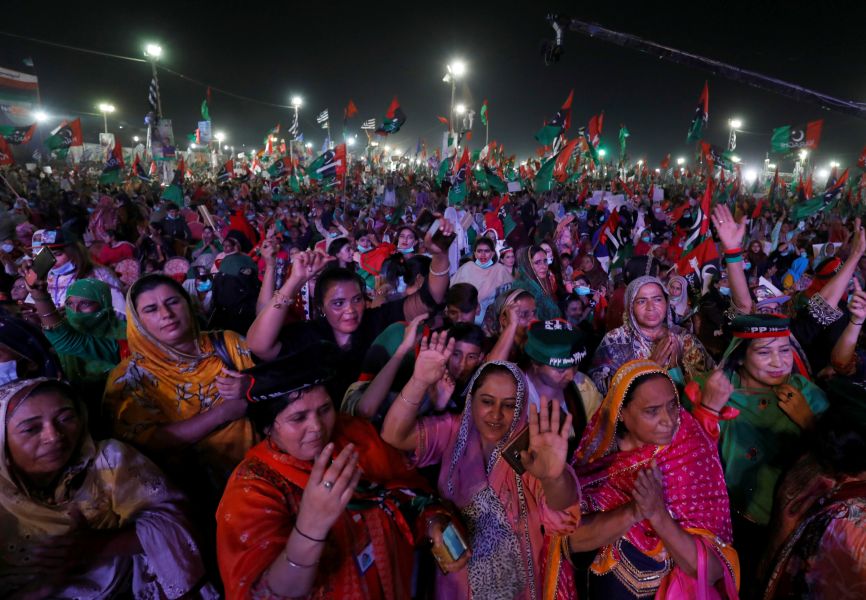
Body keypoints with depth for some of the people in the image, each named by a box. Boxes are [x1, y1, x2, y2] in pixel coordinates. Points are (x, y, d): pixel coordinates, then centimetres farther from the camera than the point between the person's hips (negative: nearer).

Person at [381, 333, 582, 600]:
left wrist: (553, 477, -58)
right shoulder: (453, 431, -13)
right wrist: (420, 382, -42)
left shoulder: (528, 448, -19)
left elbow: (562, 511, -34)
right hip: (458, 575, 1)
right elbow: (394, 435, -26)